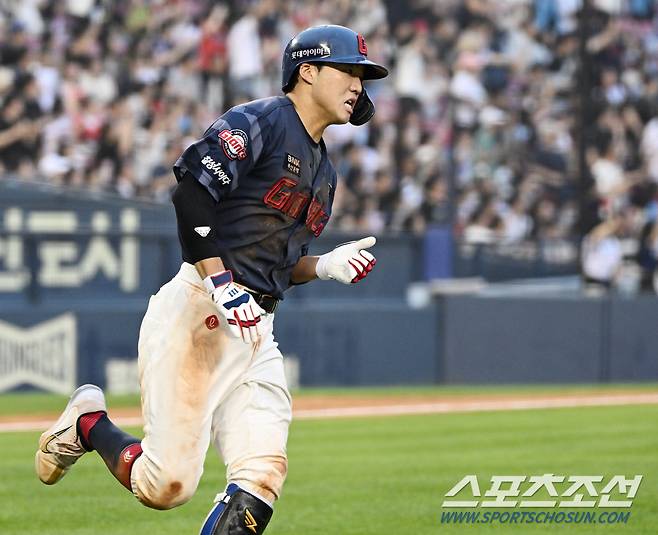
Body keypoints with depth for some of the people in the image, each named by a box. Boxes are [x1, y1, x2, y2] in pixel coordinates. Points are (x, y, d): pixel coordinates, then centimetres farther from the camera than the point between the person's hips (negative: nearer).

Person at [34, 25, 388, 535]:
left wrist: (326, 266, 6)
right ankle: (88, 422, 18)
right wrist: (220, 282, -23)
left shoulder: (324, 172, 23)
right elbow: (191, 191, -17)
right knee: (167, 484, -11)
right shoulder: (259, 122, -4)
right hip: (197, 316, -8)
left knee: (263, 476, -10)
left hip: (257, 329, 8)